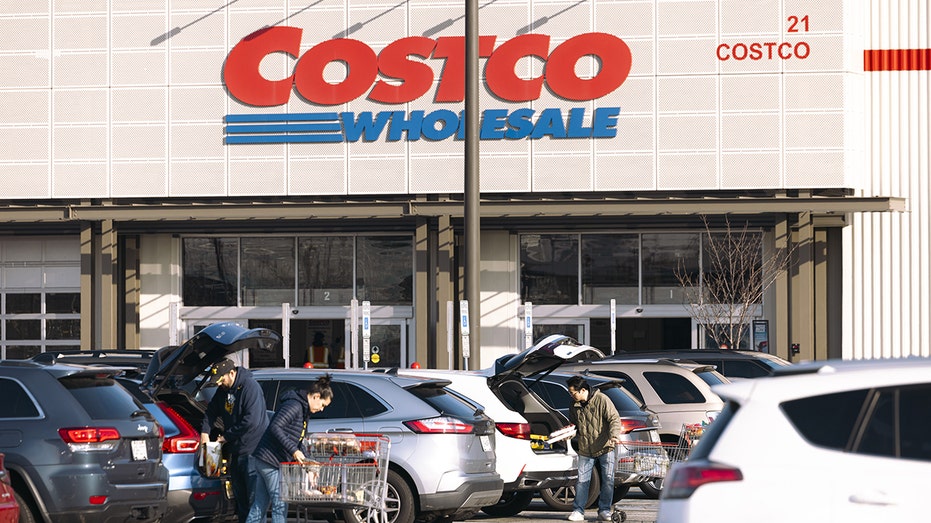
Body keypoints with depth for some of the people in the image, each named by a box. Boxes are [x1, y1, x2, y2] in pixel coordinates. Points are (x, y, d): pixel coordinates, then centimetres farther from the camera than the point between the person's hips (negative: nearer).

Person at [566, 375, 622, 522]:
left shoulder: (601, 400, -11)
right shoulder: (574, 406, 5)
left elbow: (614, 419, -12)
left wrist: (614, 435, -27)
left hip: (605, 448, -3)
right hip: (585, 450, 3)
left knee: (608, 480, -2)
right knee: (582, 480, -2)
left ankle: (604, 511, 7)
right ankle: (578, 511, 4)